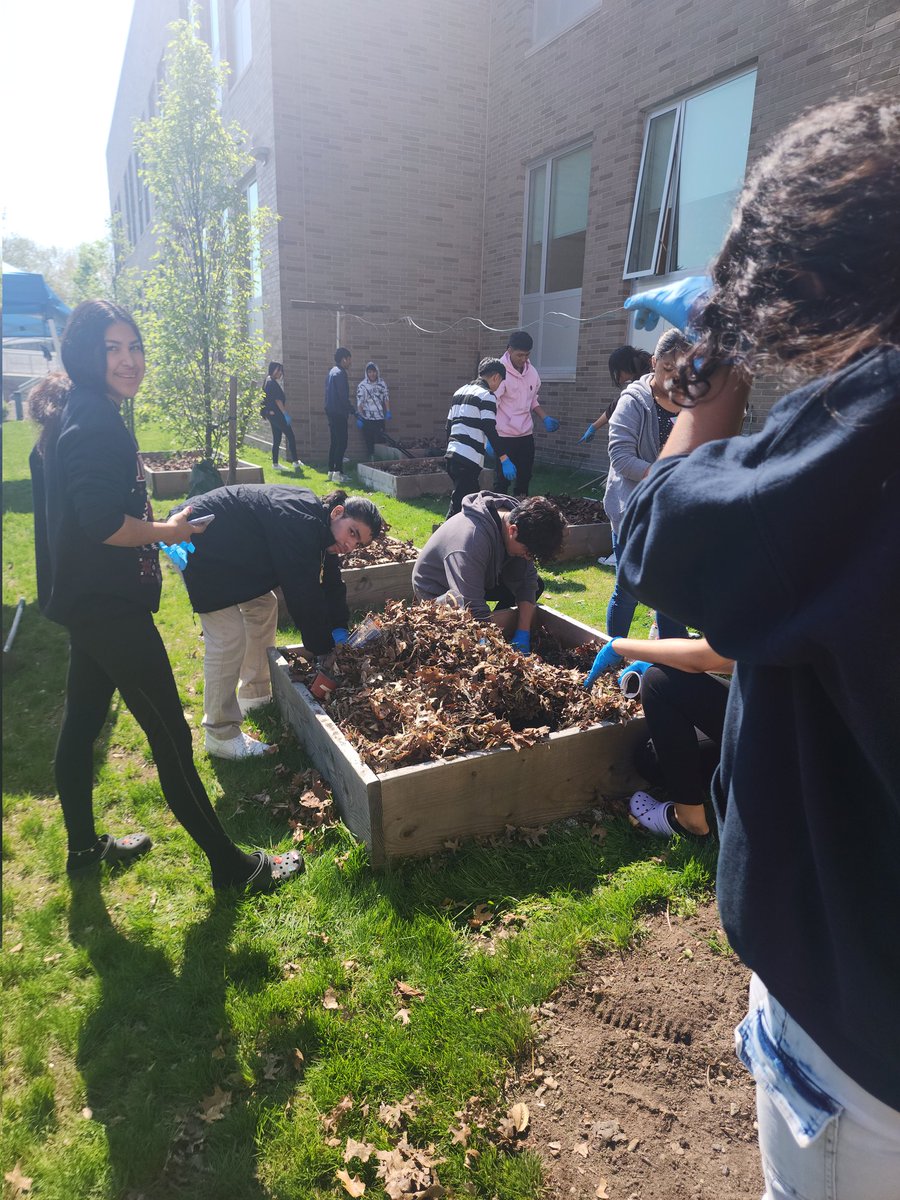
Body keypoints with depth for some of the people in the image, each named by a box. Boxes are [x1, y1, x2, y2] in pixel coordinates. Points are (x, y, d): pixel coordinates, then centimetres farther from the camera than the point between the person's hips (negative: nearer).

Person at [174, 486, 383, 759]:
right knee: (228, 638, -14)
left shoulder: (317, 525, 0)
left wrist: (339, 630, 2)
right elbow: (303, 595, -28)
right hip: (199, 547, -11)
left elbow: (331, 583, 9)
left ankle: (255, 697, 31)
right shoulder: (299, 524, -30)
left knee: (263, 605, 18)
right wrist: (324, 648, -18)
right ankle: (220, 735, -1)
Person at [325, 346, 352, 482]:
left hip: (331, 411, 10)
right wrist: (351, 410, -11)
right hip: (339, 412, -10)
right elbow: (343, 396, -19)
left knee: (334, 442, 13)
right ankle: (337, 472, -11)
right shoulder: (340, 373, -14)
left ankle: (331, 471, 15)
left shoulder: (332, 372, 17)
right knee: (342, 443, -9)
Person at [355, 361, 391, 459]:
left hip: (380, 418, 2)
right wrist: (359, 418, -13)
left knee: (380, 441, 0)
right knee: (369, 442, 3)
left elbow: (386, 398, 11)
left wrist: (388, 412, 2)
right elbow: (359, 403, -7)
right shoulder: (362, 385, -5)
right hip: (367, 418, -2)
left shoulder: (382, 383, 4)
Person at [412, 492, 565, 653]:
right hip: (437, 590, -7)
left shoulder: (518, 517, -17)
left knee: (536, 585, 1)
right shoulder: (472, 539, -41)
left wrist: (523, 634, -17)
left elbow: (527, 580, -10)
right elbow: (475, 611, -41)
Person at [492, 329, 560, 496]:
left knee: (524, 478, 12)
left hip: (526, 434, 6)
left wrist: (545, 418, 7)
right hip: (504, 437, -6)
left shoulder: (531, 372, 5)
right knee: (502, 479, -2)